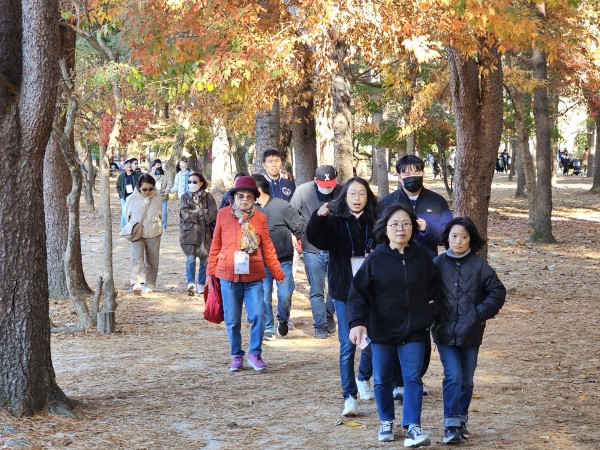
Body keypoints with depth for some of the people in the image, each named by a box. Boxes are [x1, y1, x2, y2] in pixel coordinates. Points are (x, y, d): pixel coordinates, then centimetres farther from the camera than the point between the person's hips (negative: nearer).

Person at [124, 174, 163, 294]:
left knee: (152, 261, 7)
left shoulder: (157, 198, -4)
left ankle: (149, 285, 18)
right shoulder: (132, 199, -6)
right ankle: (137, 283, -31)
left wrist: (154, 226, 3)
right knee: (137, 257, -21)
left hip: (153, 234, 2)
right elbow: (127, 216, 8)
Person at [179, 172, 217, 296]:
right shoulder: (185, 197, 7)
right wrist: (202, 213, -8)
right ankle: (191, 283, -16)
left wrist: (194, 215, -8)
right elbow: (185, 214, -7)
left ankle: (201, 284, 16)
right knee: (190, 258, -12)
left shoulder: (208, 197, 6)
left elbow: (212, 215, -5)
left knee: (205, 259, 5)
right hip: (189, 231, -1)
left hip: (205, 232, 1)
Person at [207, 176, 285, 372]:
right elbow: (216, 245, 9)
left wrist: (278, 273, 7)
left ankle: (254, 353, 7)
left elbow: (268, 248, 7)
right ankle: (237, 356, 21)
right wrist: (211, 271, 11)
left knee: (258, 315, -11)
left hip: (254, 276, 0)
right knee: (232, 320, 6)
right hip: (229, 275, 0)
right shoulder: (223, 214, 2)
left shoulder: (260, 218, 2)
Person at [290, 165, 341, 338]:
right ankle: (320, 325, 11)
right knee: (316, 291, 2)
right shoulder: (303, 191, -8)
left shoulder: (342, 192, -7)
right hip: (312, 250, -1)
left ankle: (329, 316, 35)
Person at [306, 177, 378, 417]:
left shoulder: (375, 221, 3)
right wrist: (318, 217, -37)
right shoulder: (335, 221, -3)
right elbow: (315, 238, -19)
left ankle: (364, 379, 37)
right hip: (344, 290, -2)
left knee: (372, 340, 10)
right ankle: (349, 397, 1)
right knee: (347, 345, -3)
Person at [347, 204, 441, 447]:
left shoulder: (422, 258, 0)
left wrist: (429, 316, 4)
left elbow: (434, 289, 12)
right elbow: (358, 293, -9)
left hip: (414, 331, 0)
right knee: (382, 379, 10)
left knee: (413, 377, -5)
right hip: (382, 330, 0)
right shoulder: (375, 260, -7)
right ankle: (386, 422, 26)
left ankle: (413, 427, -6)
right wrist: (357, 322, -20)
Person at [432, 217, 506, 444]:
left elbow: (498, 292, 2)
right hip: (445, 332, -1)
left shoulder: (479, 266, -2)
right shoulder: (438, 264, -1)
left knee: (466, 380, 11)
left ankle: (461, 420, 26)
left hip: (470, 334, 1)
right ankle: (451, 425, -9)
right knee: (453, 377, -12)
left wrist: (480, 313, -6)